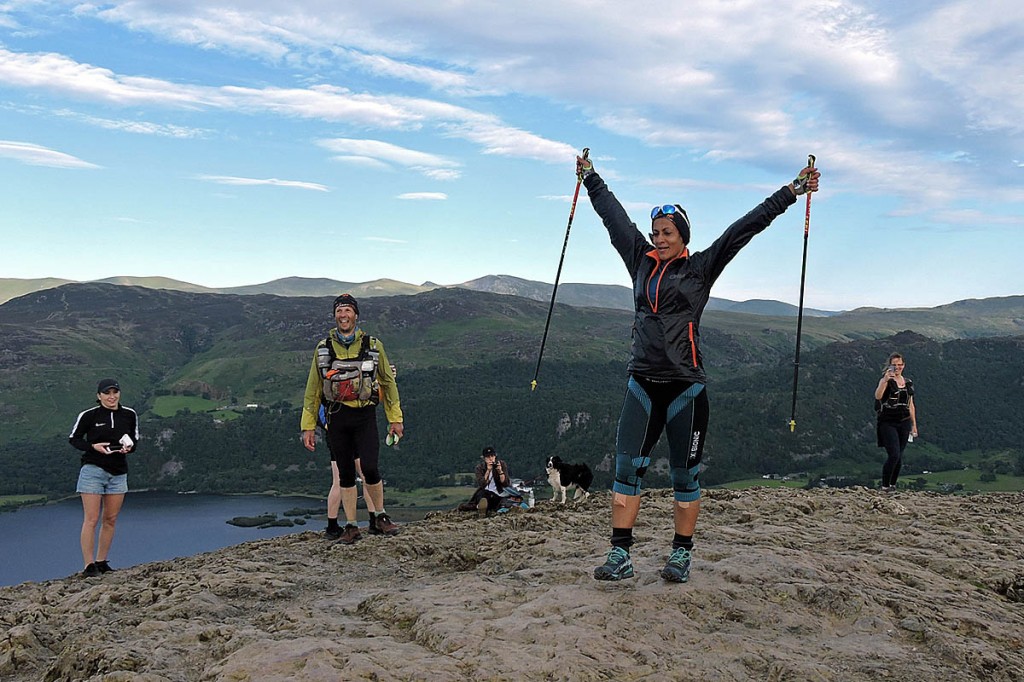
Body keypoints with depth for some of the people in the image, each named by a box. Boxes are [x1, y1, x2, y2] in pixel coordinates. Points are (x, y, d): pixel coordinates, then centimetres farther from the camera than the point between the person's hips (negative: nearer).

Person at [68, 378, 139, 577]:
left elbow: (135, 439, 14)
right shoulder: (88, 415, -6)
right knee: (91, 520, -6)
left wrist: (129, 447, -8)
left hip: (118, 473, 4)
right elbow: (73, 439, 2)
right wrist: (93, 446, -15)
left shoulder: (129, 415, 4)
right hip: (93, 470, -4)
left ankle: (101, 562, 19)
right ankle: (88, 565, -2)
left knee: (110, 520, 8)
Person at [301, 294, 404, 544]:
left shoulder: (373, 345, 4)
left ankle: (380, 517, 8)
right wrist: (308, 426, 7)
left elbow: (388, 383, 10)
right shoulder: (323, 349, 7)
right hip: (336, 419, 2)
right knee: (345, 476, 5)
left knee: (370, 469, -13)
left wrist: (395, 419, 6)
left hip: (365, 417, -1)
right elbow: (312, 391, 11)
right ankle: (351, 527, 15)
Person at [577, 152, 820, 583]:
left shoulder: (700, 268, 2)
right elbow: (614, 215, 21)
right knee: (626, 467, -3)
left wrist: (792, 192, -2)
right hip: (642, 382, 4)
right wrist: (590, 177, 33)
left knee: (684, 475, 5)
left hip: (684, 386, -3)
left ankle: (681, 556, 15)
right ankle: (620, 556, 0)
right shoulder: (642, 261, 11)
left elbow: (746, 227, -1)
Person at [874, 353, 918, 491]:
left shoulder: (908, 382, 12)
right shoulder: (886, 380, -5)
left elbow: (911, 405, 17)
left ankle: (893, 485, 18)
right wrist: (885, 379, -37)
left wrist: (914, 425, 16)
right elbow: (878, 396, -26)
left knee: (899, 456, 7)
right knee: (894, 455, -14)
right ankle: (885, 486, -3)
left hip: (904, 423, 5)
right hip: (888, 423, -5)